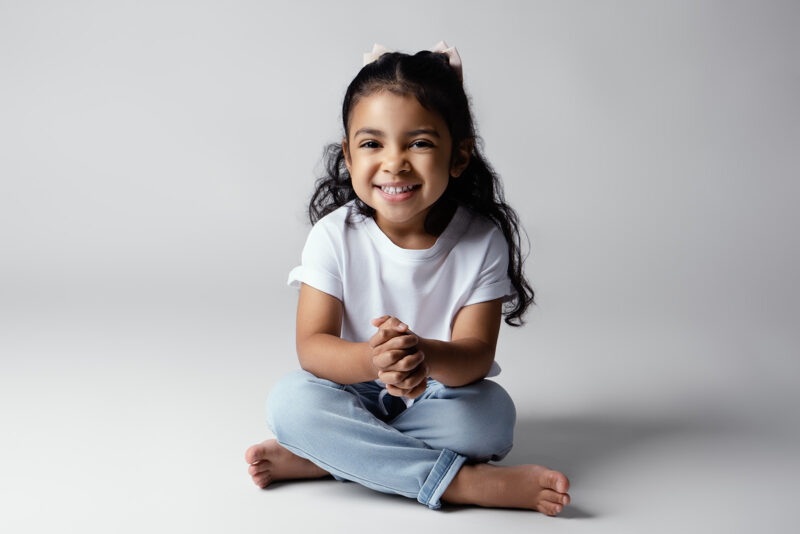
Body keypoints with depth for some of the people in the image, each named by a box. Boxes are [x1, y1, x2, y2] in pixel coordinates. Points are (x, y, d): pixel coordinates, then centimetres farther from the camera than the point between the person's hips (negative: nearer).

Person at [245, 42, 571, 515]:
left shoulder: (483, 241, -11)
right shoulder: (335, 237, -11)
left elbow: (477, 355, -16)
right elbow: (312, 346, -16)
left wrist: (425, 356, -42)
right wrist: (370, 360, -41)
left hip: (439, 396, 0)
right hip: (356, 397, 0)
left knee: (493, 413, -30)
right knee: (291, 400, -29)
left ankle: (321, 457, -23)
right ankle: (465, 481, -29)